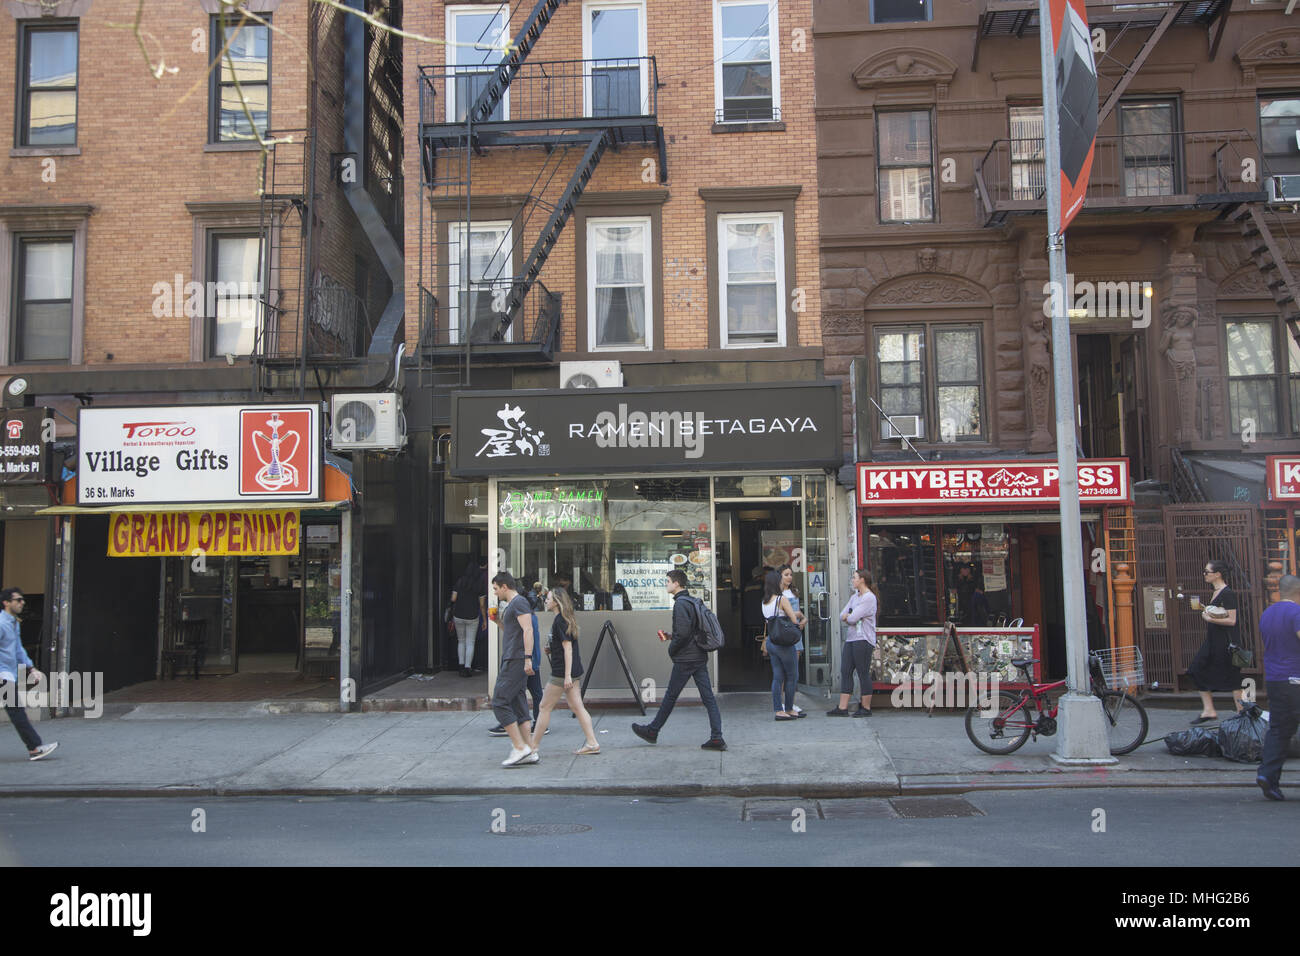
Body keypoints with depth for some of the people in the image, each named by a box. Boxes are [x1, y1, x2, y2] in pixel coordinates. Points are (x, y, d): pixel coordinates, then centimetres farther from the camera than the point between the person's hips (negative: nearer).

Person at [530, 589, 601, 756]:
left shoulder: (560, 620, -15)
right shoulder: (565, 619, 14)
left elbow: (567, 647, -20)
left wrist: (567, 675, -22)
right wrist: (550, 649, 10)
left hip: (562, 672, -9)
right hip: (573, 671, 9)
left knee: (545, 707, 0)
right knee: (576, 706, 9)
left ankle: (532, 747, 7)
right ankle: (592, 744, 8)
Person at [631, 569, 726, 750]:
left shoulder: (680, 603, -15)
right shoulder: (693, 601, 14)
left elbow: (682, 633, -22)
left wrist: (672, 649, -7)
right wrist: (671, 635, 17)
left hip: (685, 659, -8)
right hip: (700, 657, 8)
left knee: (670, 696, 5)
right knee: (708, 697, 3)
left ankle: (652, 731, 20)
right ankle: (717, 738, 0)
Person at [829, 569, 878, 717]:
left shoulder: (869, 598, -10)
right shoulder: (854, 597, 19)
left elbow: (853, 618, -16)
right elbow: (842, 616, 15)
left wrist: (847, 616, 5)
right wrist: (849, 617, -5)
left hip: (863, 640, -9)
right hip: (851, 638, 9)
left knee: (863, 673, -4)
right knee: (845, 671, 4)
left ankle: (866, 708, 5)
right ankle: (842, 708, 4)